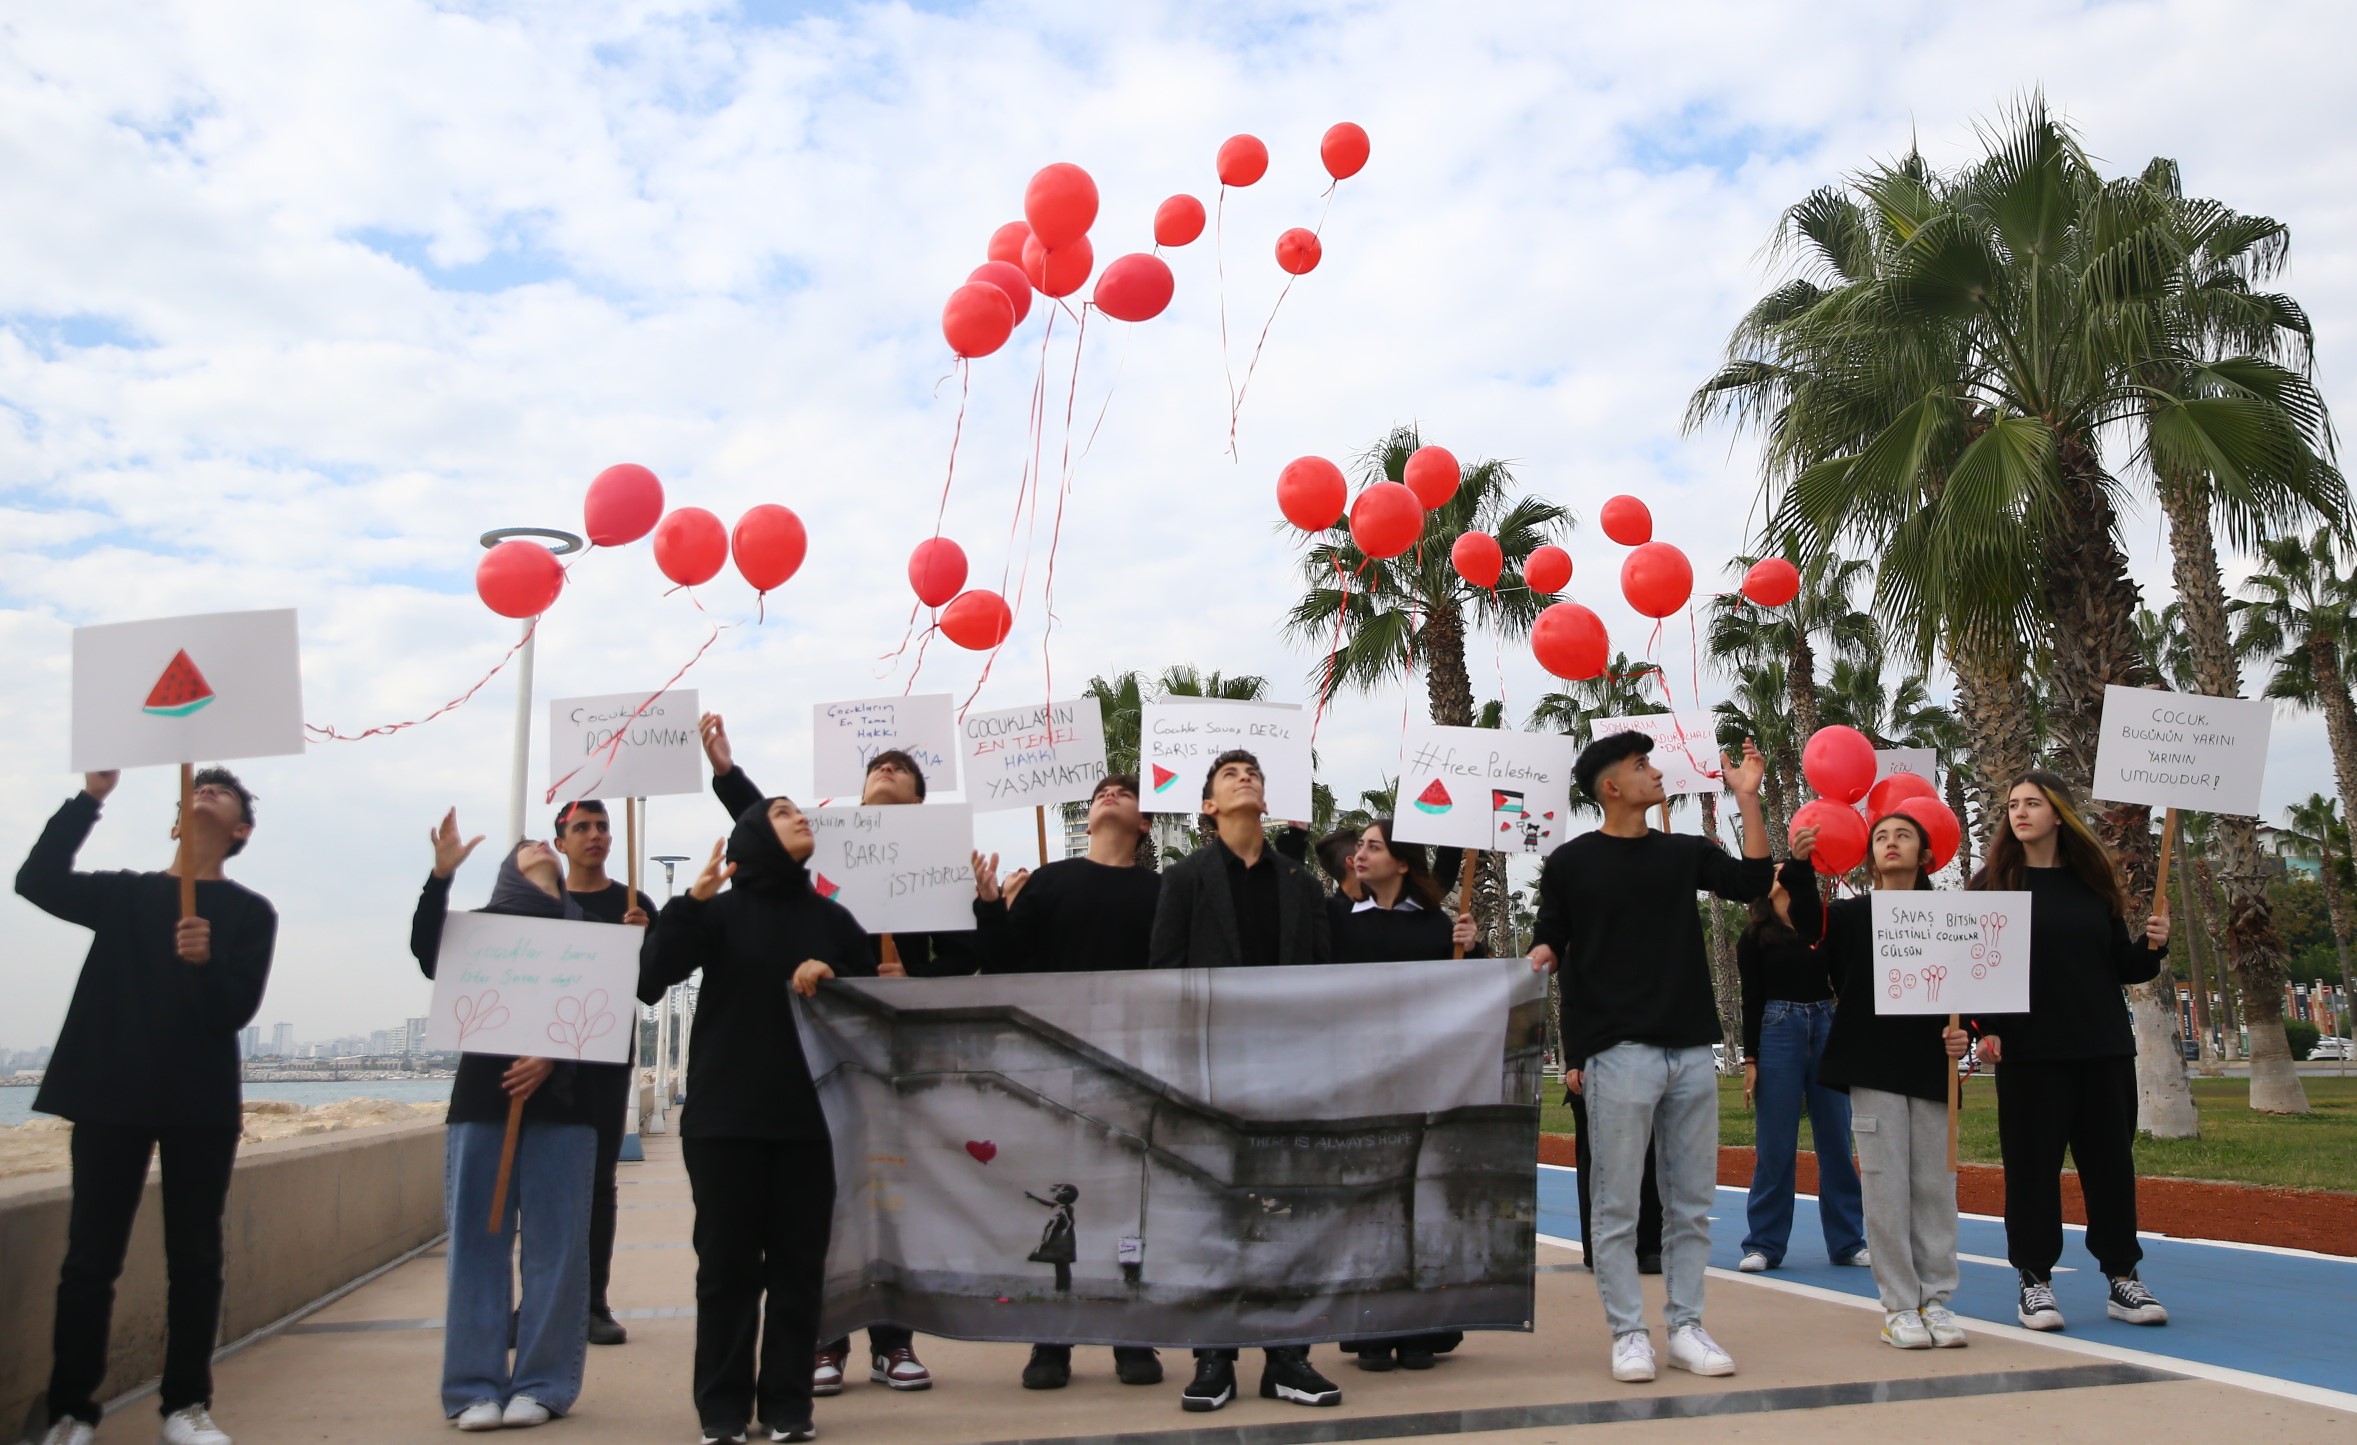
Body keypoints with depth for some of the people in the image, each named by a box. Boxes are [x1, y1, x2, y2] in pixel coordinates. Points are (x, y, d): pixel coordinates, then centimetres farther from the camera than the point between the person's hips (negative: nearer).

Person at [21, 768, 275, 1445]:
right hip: (111, 1093, 1)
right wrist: (91, 796, -15)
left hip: (202, 1102, 0)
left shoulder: (250, 912, 5)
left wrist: (206, 963, -28)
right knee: (91, 1257, 1)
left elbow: (236, 1009, -7)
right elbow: (36, 881, -9)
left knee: (195, 1258, 3)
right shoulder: (122, 894, 10)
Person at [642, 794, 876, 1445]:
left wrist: (832, 975, -8)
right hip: (724, 1119, -2)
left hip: (810, 1119, 2)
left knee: (799, 1264, 5)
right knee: (727, 1265, 2)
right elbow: (649, 982, -12)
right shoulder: (720, 913, 1)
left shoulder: (832, 917, 9)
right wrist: (690, 900, -22)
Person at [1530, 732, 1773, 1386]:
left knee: (1691, 1204, 9)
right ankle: (1628, 1332, 9)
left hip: (1691, 1051, 5)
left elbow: (1752, 881, 1)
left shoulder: (1685, 852, 13)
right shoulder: (1571, 863, 2)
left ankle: (1686, 1328, 19)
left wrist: (1748, 798, -3)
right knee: (1618, 1206, 0)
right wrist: (1540, 960, -18)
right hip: (1618, 1053, -4)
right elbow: (1548, 944, 4)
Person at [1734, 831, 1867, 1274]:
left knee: (1836, 1141, 5)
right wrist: (1750, 1059, -6)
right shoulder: (1753, 941, 6)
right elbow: (1752, 1002, 2)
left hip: (1827, 1028, 3)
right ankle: (1763, 1245, 4)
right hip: (1779, 1030, -3)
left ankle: (1848, 1242, 12)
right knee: (1776, 1146, -2)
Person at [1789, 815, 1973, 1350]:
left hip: (1933, 1069, 2)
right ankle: (1898, 1307, 7)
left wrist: (1963, 1034, -7)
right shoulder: (1853, 916, 5)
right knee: (1886, 1187, -1)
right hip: (1873, 1069, -1)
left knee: (1936, 1186, 5)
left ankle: (1936, 1300, 16)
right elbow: (1808, 923, -16)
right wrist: (1799, 867, -32)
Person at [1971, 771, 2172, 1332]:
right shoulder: (1994, 880, -1)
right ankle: (2035, 1281, 10)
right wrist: (1986, 1028, -17)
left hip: (2105, 1048, 3)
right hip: (2029, 1051, -3)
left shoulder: (2093, 881, 8)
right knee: (2032, 1164, 1)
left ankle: (2122, 1277, 19)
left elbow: (2121, 967, 13)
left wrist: (2151, 947, -6)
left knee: (2111, 1161, 8)